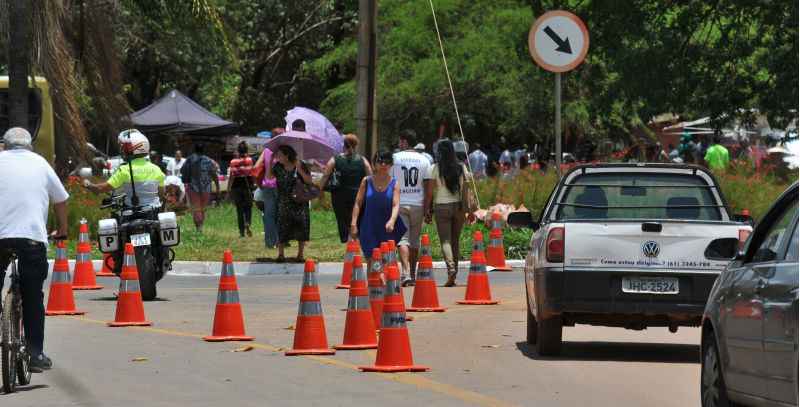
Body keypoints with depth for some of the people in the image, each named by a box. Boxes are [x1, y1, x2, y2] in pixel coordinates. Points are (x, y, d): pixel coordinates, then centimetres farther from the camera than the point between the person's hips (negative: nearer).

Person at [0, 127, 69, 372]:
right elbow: (61, 199, 21)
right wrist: (62, 230, 35)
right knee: (33, 298, 6)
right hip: (33, 237, 0)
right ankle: (36, 354, 3)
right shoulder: (40, 163, 14)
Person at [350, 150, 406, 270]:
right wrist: (353, 224, -3)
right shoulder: (366, 181, 3)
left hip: (387, 230, 0)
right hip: (369, 228, 0)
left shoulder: (394, 184, 0)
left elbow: (396, 205, -11)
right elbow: (358, 203, 4)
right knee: (371, 261, -1)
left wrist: (392, 221, -29)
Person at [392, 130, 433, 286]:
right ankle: (412, 275, 19)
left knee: (403, 239, -5)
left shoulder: (394, 158, -3)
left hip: (399, 203, -3)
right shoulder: (423, 160, 4)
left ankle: (406, 273, -21)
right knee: (415, 240, 13)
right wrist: (426, 209, 5)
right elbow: (427, 186, 2)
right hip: (418, 204, 3)